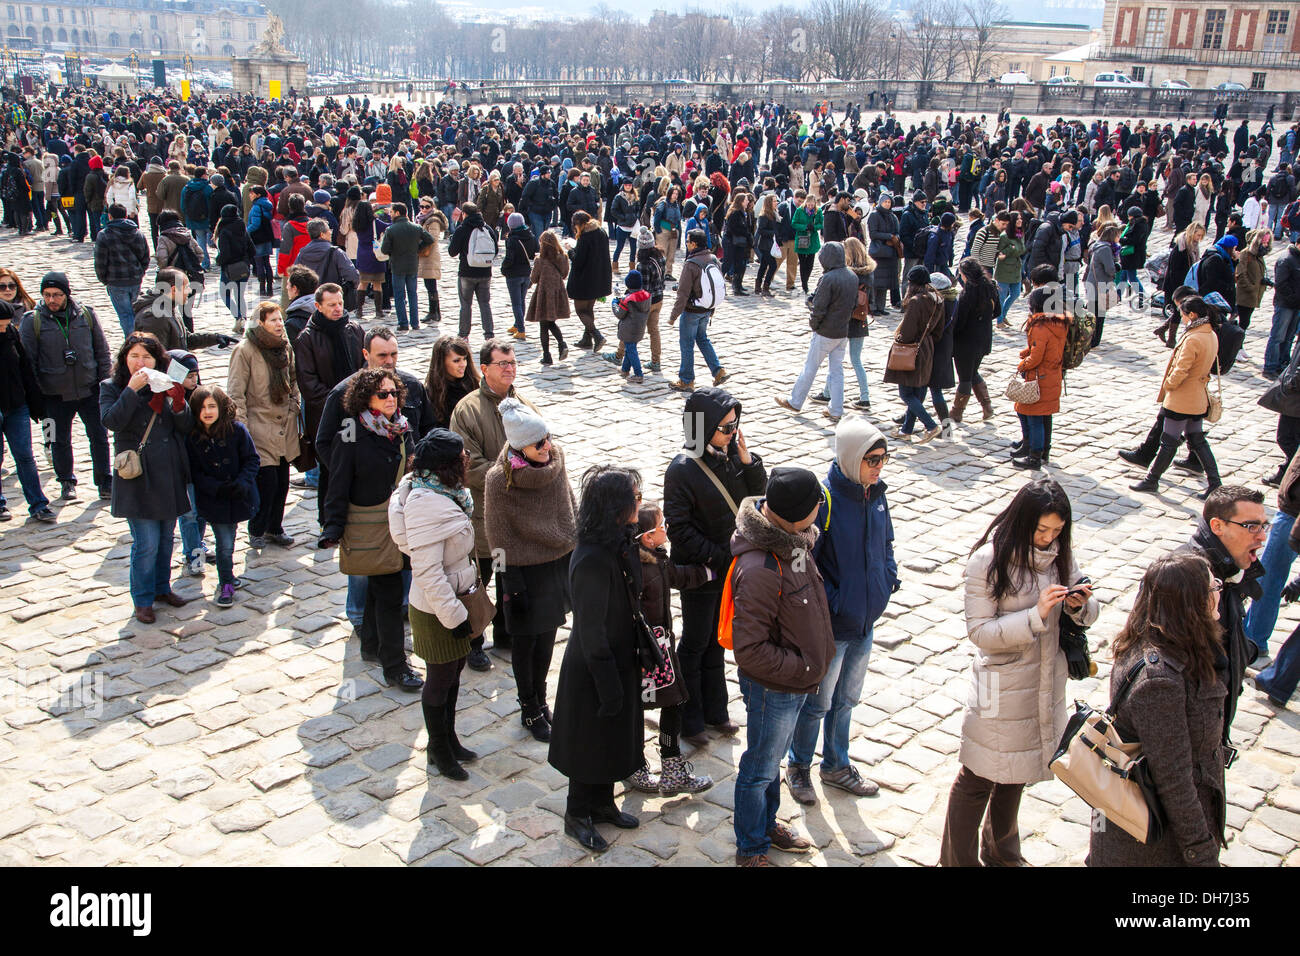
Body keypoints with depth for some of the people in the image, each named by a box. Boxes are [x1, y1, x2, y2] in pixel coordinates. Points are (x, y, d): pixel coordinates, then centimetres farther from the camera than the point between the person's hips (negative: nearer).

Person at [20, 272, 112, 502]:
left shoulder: (86, 314, -1)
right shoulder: (32, 321, -5)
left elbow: (102, 351, 7)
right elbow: (28, 359, -1)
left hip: (89, 389, 1)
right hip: (55, 395, 0)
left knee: (99, 437, 6)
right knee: (60, 441, 12)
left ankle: (105, 483, 19)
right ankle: (67, 482, 30)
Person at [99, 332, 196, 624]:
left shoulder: (166, 386, 8)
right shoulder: (112, 388, -1)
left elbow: (187, 427, 2)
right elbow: (111, 421, -19)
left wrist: (178, 402, -15)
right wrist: (132, 389, -24)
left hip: (170, 475, 4)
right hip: (137, 478, -4)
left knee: (166, 537, 15)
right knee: (146, 543, -4)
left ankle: (162, 588, 32)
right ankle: (143, 600, 11)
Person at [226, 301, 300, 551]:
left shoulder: (285, 347, 8)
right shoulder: (245, 350, -11)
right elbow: (235, 394, -11)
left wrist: (294, 410, 15)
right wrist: (242, 430, -14)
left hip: (284, 427, 6)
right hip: (259, 428, -6)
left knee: (282, 481, 9)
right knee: (267, 481, -8)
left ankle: (274, 528, 26)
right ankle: (257, 531, 13)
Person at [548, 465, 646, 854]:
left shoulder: (619, 544, -4)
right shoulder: (591, 560, -31)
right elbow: (591, 630, -26)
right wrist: (608, 686, -20)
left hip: (619, 661, 8)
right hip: (593, 670, -8)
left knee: (613, 738, 23)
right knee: (591, 741, 11)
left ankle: (602, 803, 44)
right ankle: (577, 816, 32)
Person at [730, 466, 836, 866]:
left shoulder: (792, 541, -5)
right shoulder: (759, 570, -34)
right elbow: (750, 650, -29)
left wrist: (811, 665, 9)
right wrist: (804, 668, -20)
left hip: (796, 682, 8)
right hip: (772, 687, -8)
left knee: (773, 759, 27)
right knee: (760, 769, 12)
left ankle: (767, 824, 48)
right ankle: (751, 850, 32)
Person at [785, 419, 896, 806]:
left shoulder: (876, 494, -1)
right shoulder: (824, 499, -23)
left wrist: (889, 578, 1)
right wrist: (831, 602, -21)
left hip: (865, 623, 7)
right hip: (830, 628, -7)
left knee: (846, 700, 23)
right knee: (817, 703, 12)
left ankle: (836, 766, 42)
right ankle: (798, 767, 34)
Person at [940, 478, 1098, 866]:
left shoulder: (1059, 554, -3)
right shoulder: (988, 561, -19)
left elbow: (1087, 613, 5)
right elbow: (979, 631, -20)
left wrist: (1079, 604, -18)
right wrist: (1035, 615, -30)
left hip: (1046, 684, 6)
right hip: (1002, 686, -6)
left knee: (1015, 775, 24)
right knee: (978, 779, 6)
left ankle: (1001, 852, 44)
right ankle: (958, 859, 24)